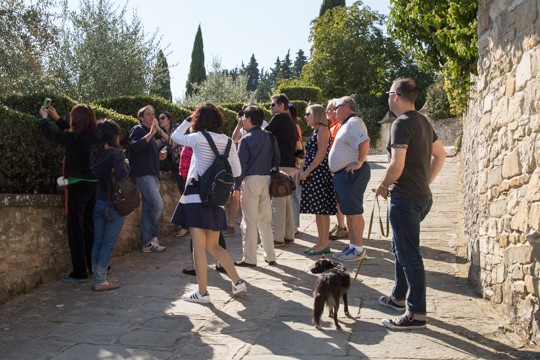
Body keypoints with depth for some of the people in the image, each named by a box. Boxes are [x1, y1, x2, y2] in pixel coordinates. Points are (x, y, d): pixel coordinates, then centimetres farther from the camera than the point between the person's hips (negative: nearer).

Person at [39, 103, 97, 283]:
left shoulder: (74, 137, -14)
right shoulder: (94, 137, 3)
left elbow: (51, 133, 4)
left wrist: (45, 118, 22)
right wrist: (56, 118, 30)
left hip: (78, 185, -6)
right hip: (94, 185, 7)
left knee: (76, 228, -2)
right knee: (90, 227, 16)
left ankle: (80, 272, -1)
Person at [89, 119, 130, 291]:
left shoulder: (95, 153, 6)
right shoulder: (116, 153, -13)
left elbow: (94, 173, 7)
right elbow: (122, 174, -24)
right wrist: (126, 165, -6)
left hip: (98, 203, 6)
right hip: (114, 204, -6)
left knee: (98, 242, 10)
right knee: (108, 243, 0)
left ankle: (97, 278, 15)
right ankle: (100, 280, 2)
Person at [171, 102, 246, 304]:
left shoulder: (199, 138, -7)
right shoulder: (227, 141, 6)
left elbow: (175, 136, 10)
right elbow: (237, 172, 8)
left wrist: (188, 120, 20)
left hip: (197, 197, -6)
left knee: (199, 247, 0)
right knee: (213, 246, 18)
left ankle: (202, 292, 5)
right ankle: (238, 282, 15)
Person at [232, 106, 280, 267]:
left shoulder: (245, 140, -9)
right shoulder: (269, 137, 7)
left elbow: (241, 164, -11)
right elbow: (276, 159, 9)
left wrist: (237, 187, -8)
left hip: (251, 180, -5)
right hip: (266, 180, 6)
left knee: (250, 221, 1)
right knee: (266, 220, 13)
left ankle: (249, 258, 5)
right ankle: (270, 256, 17)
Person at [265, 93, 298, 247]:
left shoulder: (279, 117, -7)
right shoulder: (290, 121, 20)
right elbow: (297, 143, 23)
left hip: (281, 164, -9)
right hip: (291, 164, 9)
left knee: (278, 201, -7)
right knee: (287, 200, 13)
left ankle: (278, 237, -6)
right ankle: (288, 235, 17)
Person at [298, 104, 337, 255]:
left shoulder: (322, 129, -9)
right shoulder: (315, 131, 20)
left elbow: (322, 153, -17)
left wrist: (307, 171, -17)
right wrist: (304, 171, 11)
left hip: (319, 172, -10)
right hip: (312, 174, 10)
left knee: (321, 208, -7)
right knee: (318, 209, 10)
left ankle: (324, 244, -3)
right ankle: (321, 242, 16)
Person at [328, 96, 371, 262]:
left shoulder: (354, 122, -13)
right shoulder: (346, 124, 20)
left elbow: (365, 142, -28)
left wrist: (359, 163, -23)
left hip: (352, 174, -11)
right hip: (343, 174, 11)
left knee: (354, 212, -6)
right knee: (348, 212, 14)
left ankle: (358, 249, 0)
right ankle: (352, 246, 22)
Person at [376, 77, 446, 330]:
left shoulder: (402, 123, -15)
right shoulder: (422, 121, 13)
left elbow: (397, 165, -23)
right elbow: (440, 155, 20)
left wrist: (383, 186, -6)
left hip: (405, 198, -10)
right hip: (421, 196, 10)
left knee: (409, 254, -4)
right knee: (400, 247, 22)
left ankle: (416, 314, 2)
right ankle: (398, 297, 36)